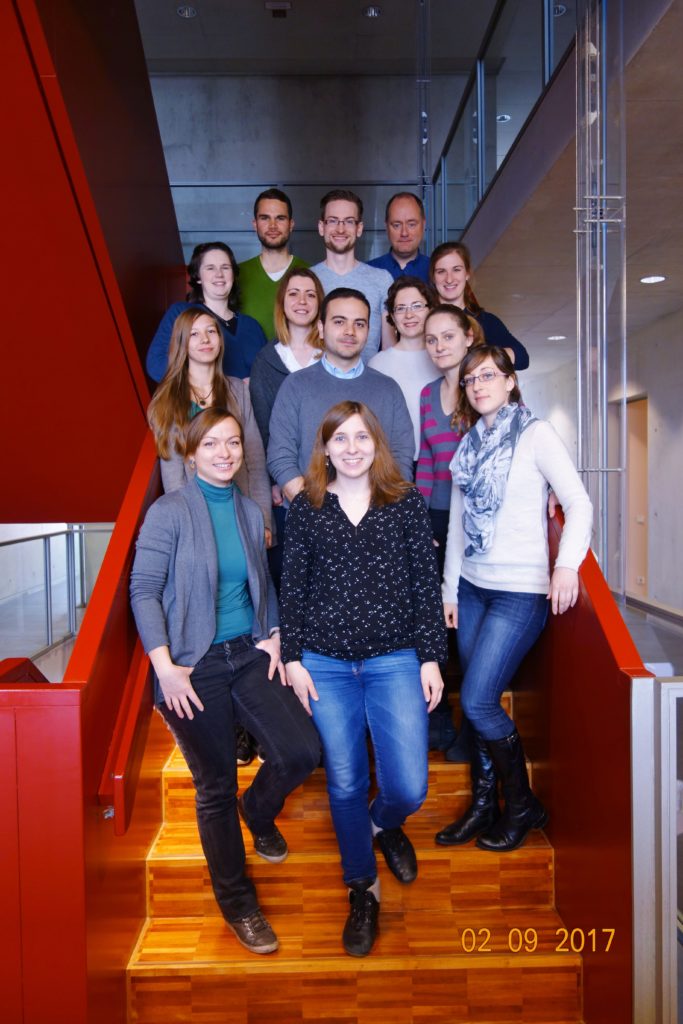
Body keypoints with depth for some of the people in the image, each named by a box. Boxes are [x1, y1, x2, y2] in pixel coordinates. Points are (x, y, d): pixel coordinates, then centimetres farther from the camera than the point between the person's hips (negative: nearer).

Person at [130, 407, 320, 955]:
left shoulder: (250, 512, 6)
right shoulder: (169, 512, -9)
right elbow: (144, 591, -12)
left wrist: (273, 635, 3)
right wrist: (165, 667, -17)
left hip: (248, 655, 5)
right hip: (194, 667, -4)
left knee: (303, 751, -6)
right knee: (216, 788, 8)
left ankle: (258, 810, 30)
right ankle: (237, 902, 31)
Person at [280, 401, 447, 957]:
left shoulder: (407, 502, 0)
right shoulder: (306, 508, 2)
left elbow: (426, 584, 1)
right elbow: (293, 588, 5)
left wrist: (431, 658, -2)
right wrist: (293, 660, 2)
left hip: (395, 661, 0)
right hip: (326, 666, 1)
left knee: (409, 787, -3)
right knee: (345, 785, 10)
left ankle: (384, 823, 35)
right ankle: (362, 889, 34)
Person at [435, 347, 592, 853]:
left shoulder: (536, 434, -5)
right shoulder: (470, 444, 12)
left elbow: (579, 502, -14)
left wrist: (567, 564, -29)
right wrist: (450, 589, 13)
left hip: (521, 590, -6)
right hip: (473, 587, 6)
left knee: (478, 701, -8)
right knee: (478, 703, 9)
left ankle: (523, 805, 14)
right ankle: (483, 806, 25)